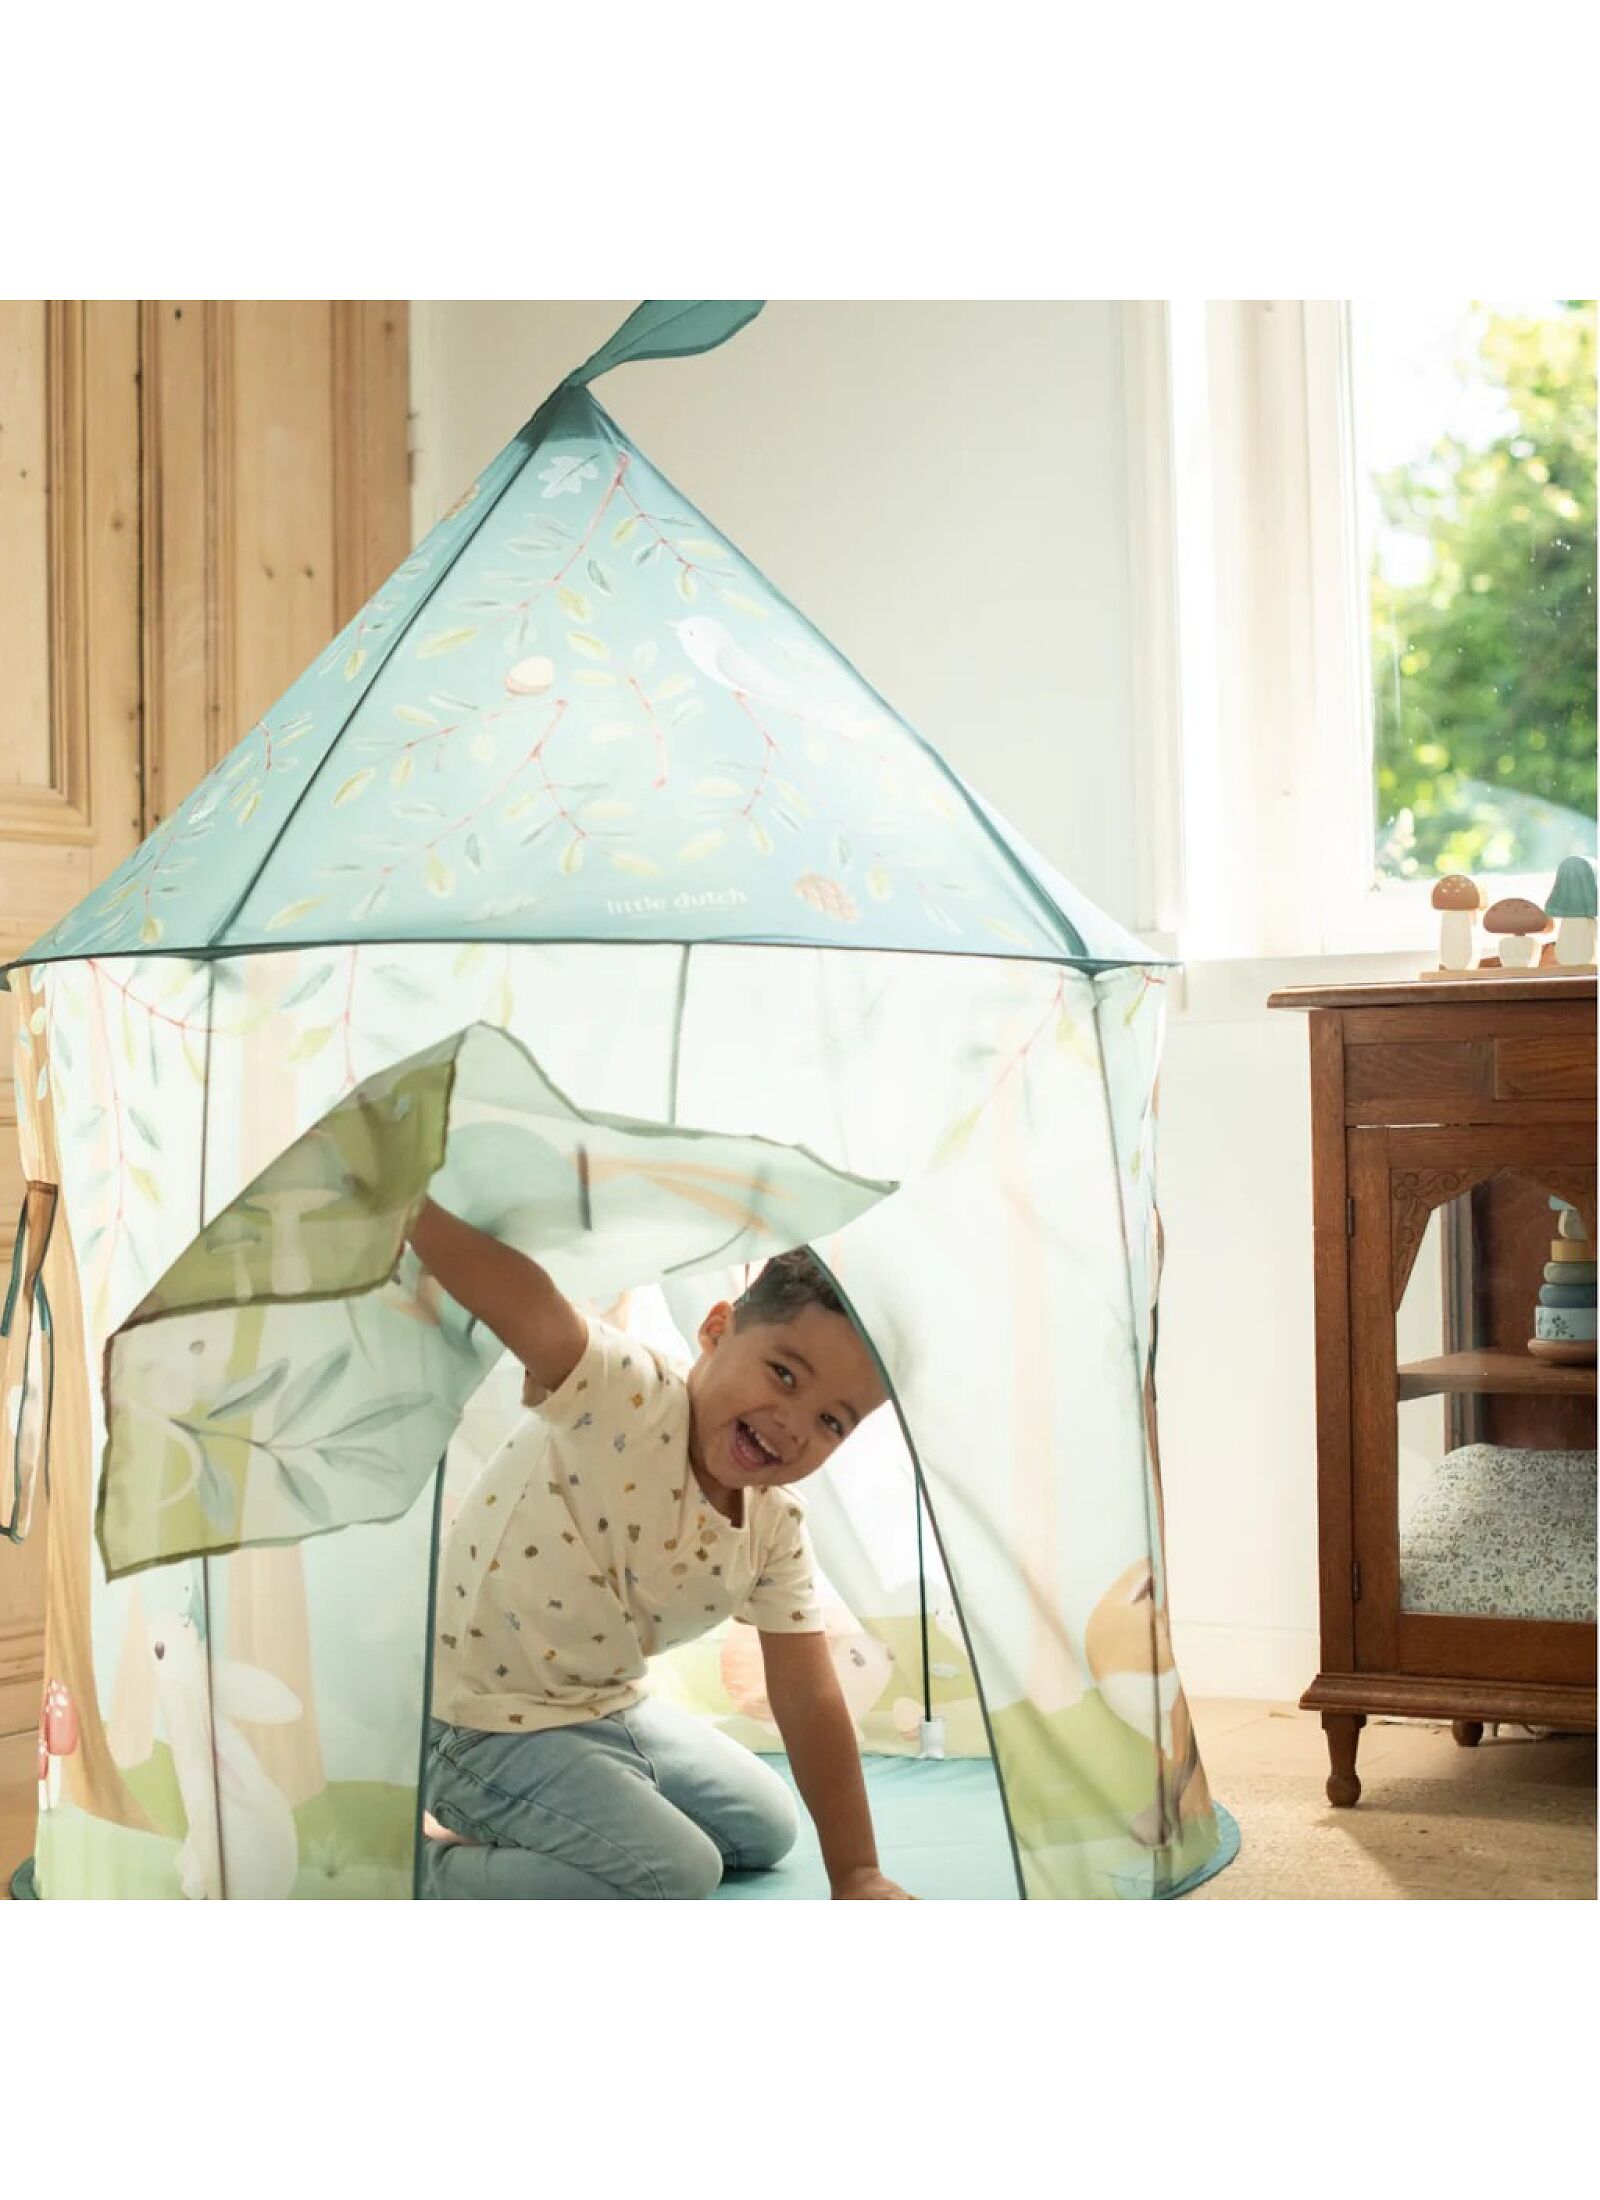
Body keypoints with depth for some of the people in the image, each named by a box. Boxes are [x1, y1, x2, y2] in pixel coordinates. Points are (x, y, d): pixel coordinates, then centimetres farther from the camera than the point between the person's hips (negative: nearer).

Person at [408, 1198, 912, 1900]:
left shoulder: (777, 1529, -6)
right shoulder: (618, 1392, -28)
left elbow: (810, 1705, -2)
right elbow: (508, 1288, -45)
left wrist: (856, 1874, -3)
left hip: (611, 1709, 9)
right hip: (487, 1726, -8)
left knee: (767, 1832, 21)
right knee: (678, 1875, -21)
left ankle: (529, 1824, 24)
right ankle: (421, 1867, -7)